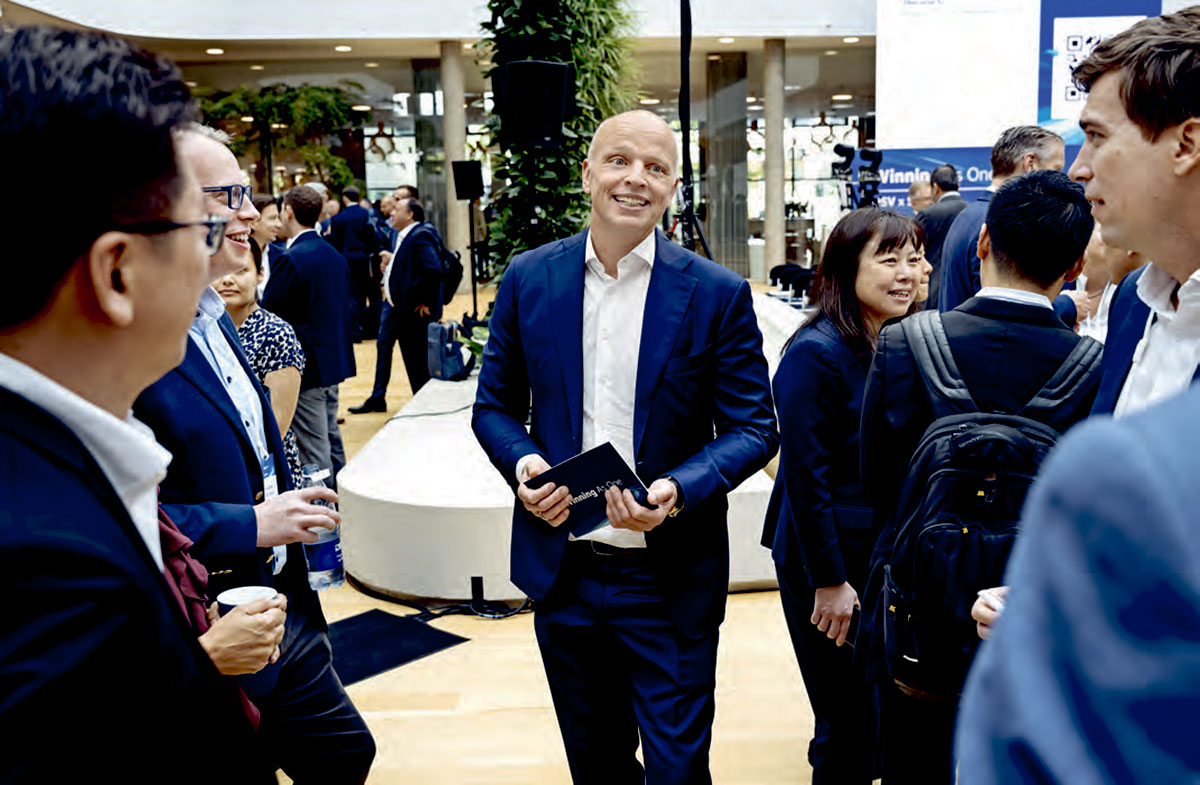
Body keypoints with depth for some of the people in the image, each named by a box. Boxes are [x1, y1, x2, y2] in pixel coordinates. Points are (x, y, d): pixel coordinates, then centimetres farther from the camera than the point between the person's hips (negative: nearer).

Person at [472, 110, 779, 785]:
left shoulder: (717, 293, -7)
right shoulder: (529, 279, 0)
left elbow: (754, 427, -5)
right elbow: (495, 405, 8)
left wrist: (678, 490, -23)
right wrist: (523, 462, -13)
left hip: (670, 578, -2)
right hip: (562, 570, 3)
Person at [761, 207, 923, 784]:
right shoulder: (816, 354, -17)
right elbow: (805, 477, -18)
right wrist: (829, 581, -16)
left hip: (886, 557, 7)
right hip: (827, 562, -7)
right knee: (849, 726, 4)